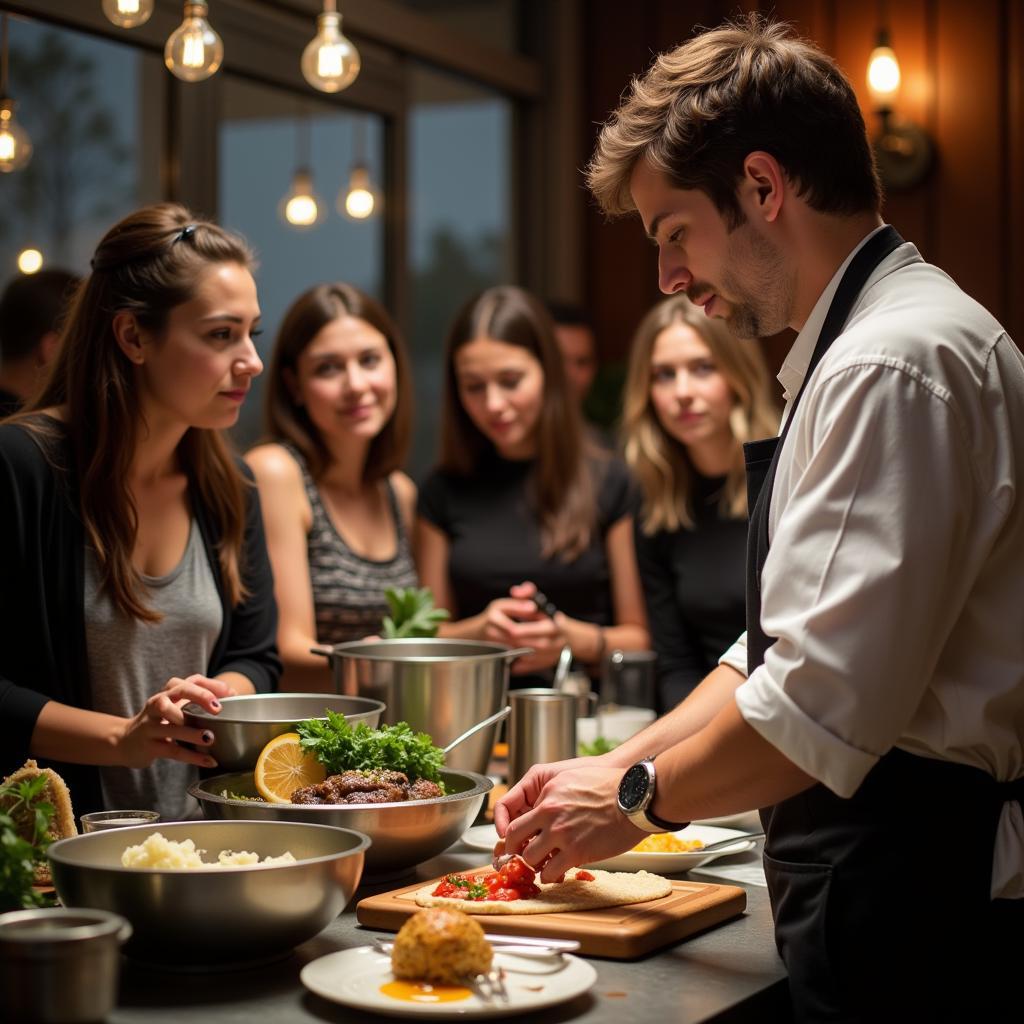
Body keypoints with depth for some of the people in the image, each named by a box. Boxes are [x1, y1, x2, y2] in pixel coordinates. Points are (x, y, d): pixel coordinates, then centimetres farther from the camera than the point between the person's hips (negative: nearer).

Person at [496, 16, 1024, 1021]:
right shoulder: (848, 354, 15)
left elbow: (823, 704, -24)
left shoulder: (895, 366, -19)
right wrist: (621, 764, 11)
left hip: (907, 898, -9)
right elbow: (783, 651, 19)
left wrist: (639, 797, -9)